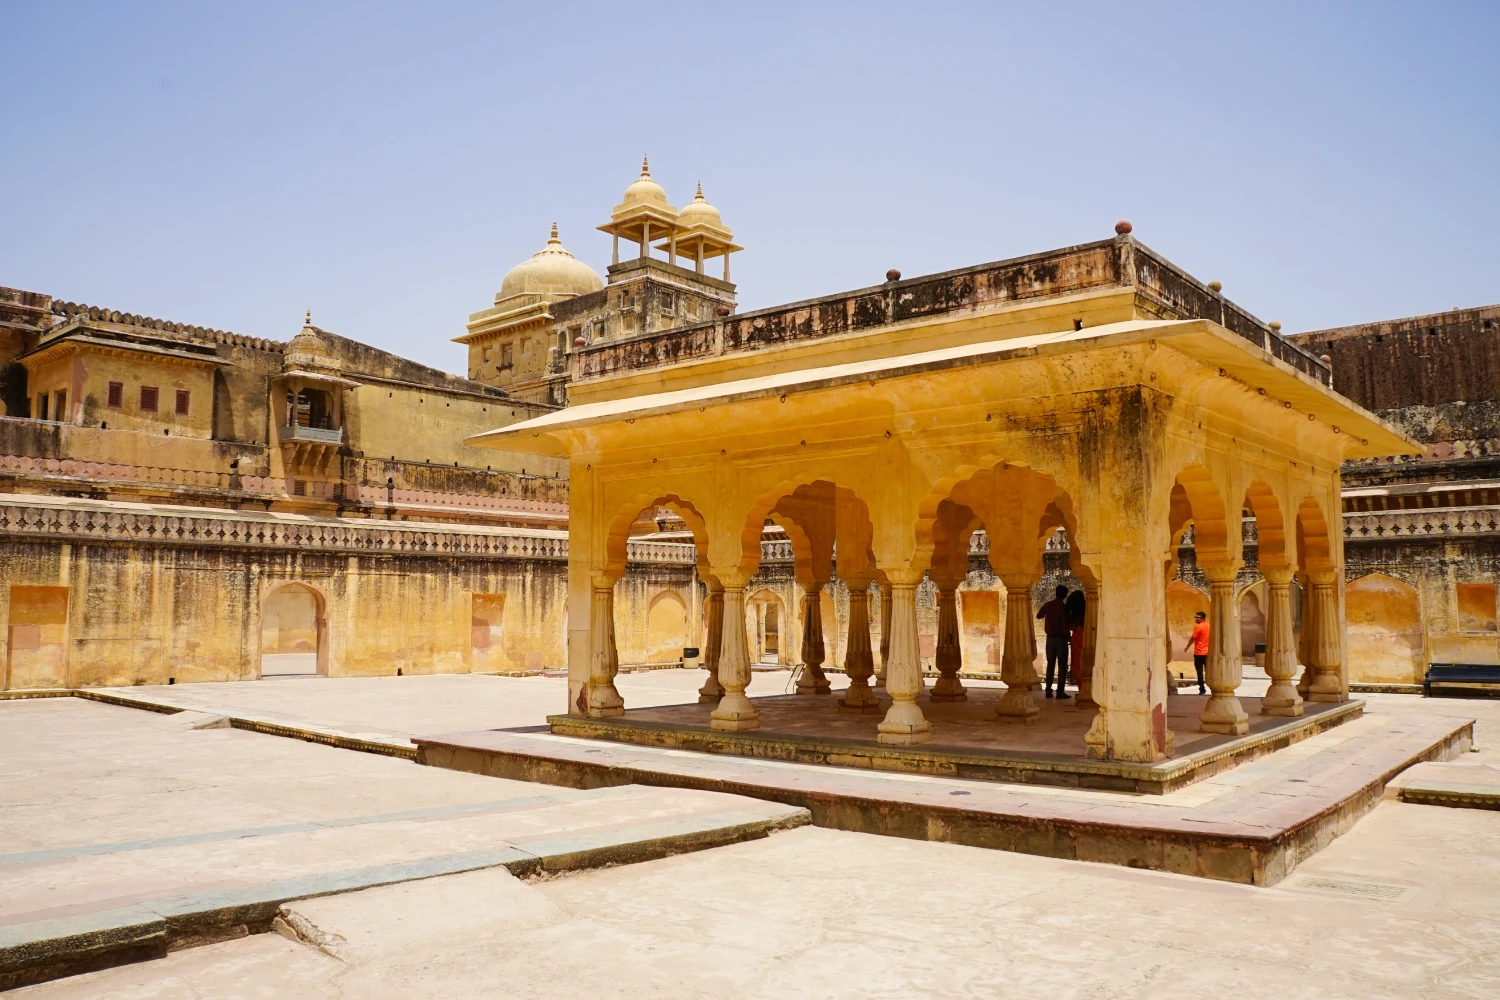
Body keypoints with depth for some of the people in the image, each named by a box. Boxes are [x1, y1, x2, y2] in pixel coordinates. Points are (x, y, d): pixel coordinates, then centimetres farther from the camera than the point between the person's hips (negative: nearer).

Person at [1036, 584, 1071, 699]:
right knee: (1062, 665, -1)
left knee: (1050, 664, 11)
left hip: (1050, 638, 5)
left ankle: (1048, 690, 9)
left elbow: (1039, 616, 19)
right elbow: (1065, 623, -17)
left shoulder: (1048, 605, 3)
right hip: (1061, 638, -5)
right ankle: (1060, 691, -5)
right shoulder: (1063, 607, -12)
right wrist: (1069, 636, -5)